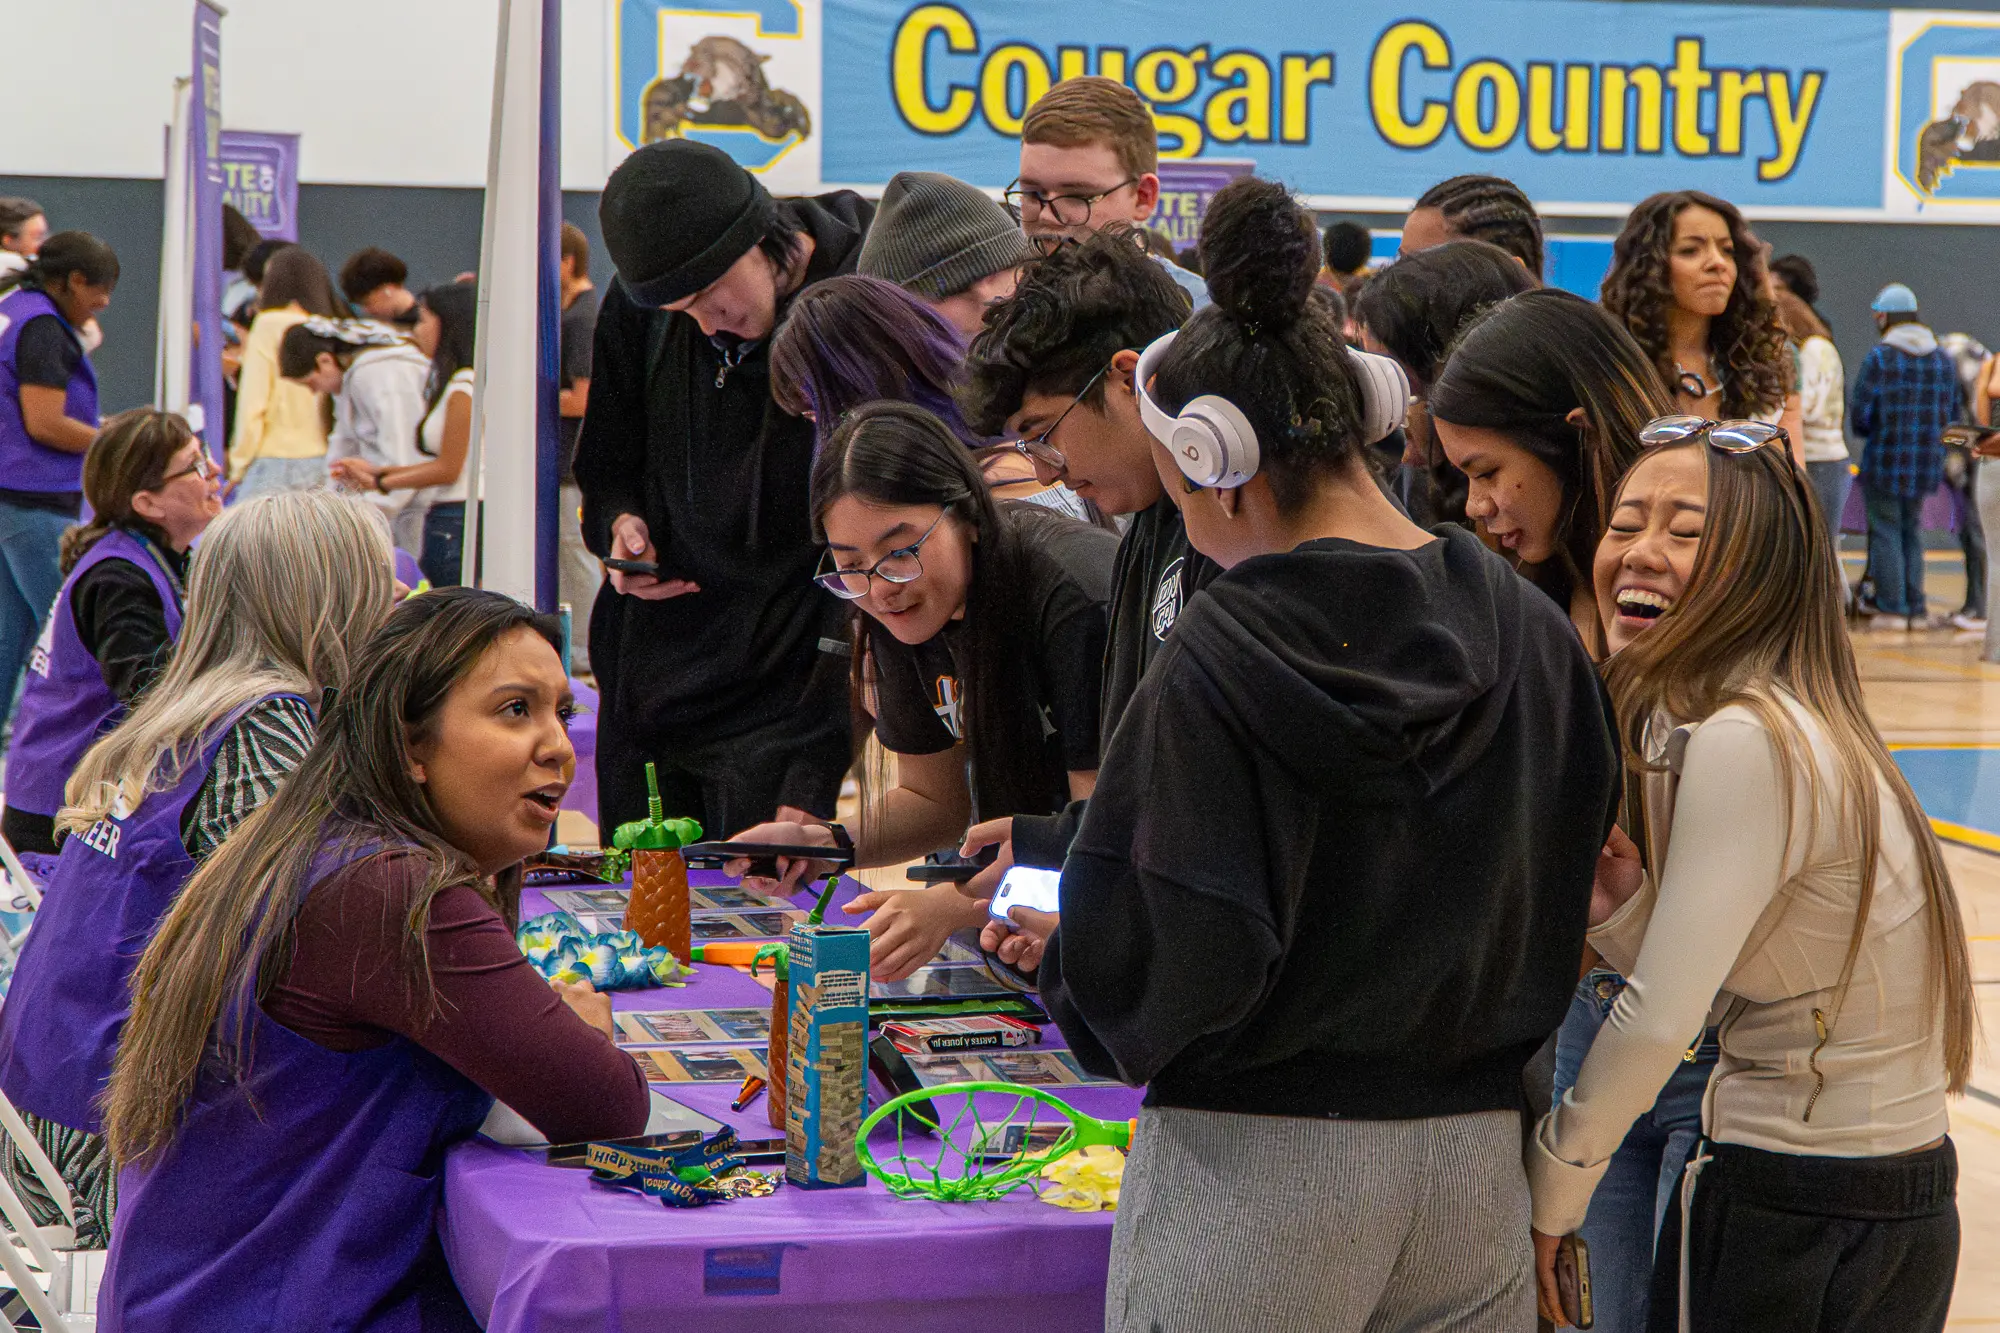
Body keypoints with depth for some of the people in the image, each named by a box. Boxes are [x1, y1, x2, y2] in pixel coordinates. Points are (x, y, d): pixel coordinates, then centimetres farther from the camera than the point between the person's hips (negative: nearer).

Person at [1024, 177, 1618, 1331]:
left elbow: (1157, 965, -19)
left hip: (1257, 1164, -5)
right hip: (1476, 1153, 5)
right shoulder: (1532, 631, 1)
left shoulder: (1217, 665, -16)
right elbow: (1569, 892, 7)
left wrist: (1058, 973, 1)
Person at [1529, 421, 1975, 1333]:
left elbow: (1663, 1019, -22)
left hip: (1793, 1222, -9)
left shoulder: (1748, 745, -22)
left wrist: (1548, 1198, -9)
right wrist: (1617, 910, -9)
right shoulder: (1681, 724, 8)